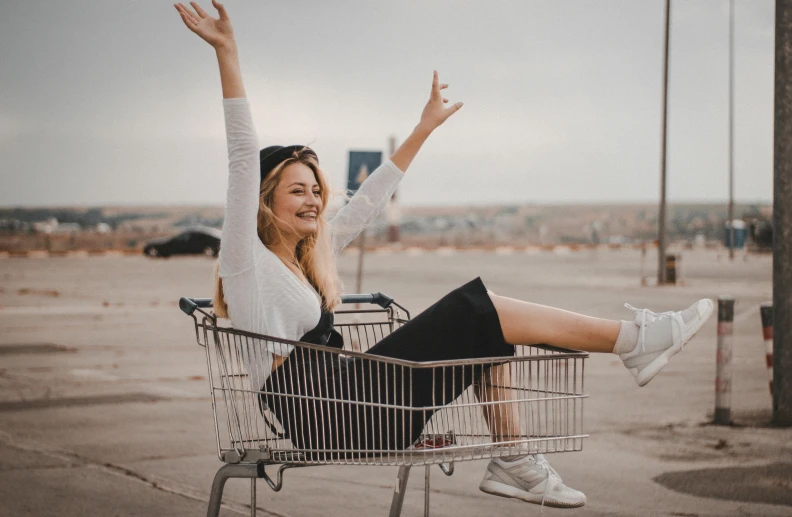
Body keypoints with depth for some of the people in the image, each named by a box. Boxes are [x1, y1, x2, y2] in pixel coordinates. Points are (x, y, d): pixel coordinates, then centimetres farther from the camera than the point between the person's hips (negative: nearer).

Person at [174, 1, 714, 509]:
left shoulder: (310, 254, 21)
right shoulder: (248, 258, -2)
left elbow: (367, 203, 30)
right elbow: (244, 158, -11)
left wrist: (423, 129, 34)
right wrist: (227, 54, -19)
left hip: (343, 403, 9)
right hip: (321, 418, -9)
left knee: (486, 329, 3)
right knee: (477, 310, -11)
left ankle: (512, 464, -1)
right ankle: (633, 340, -5)